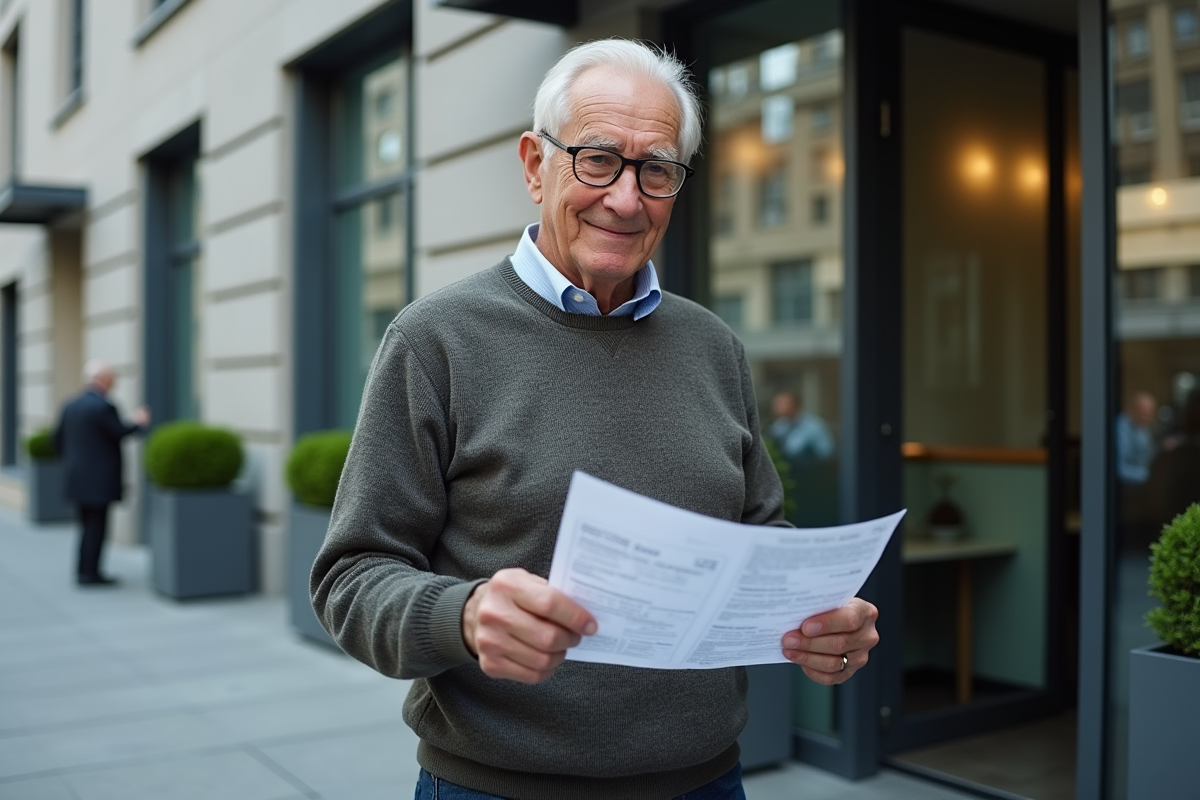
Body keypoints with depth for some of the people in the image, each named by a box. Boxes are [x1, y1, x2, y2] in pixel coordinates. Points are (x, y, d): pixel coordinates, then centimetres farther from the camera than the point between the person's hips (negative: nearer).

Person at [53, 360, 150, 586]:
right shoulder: (103, 406, -17)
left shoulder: (71, 405, 10)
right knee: (97, 526, -2)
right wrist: (138, 423, 6)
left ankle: (83, 570, 19)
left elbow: (58, 438, 13)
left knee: (88, 525, 17)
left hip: (77, 477, 8)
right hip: (99, 480, -8)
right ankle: (90, 573, 0)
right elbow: (120, 432, -13)